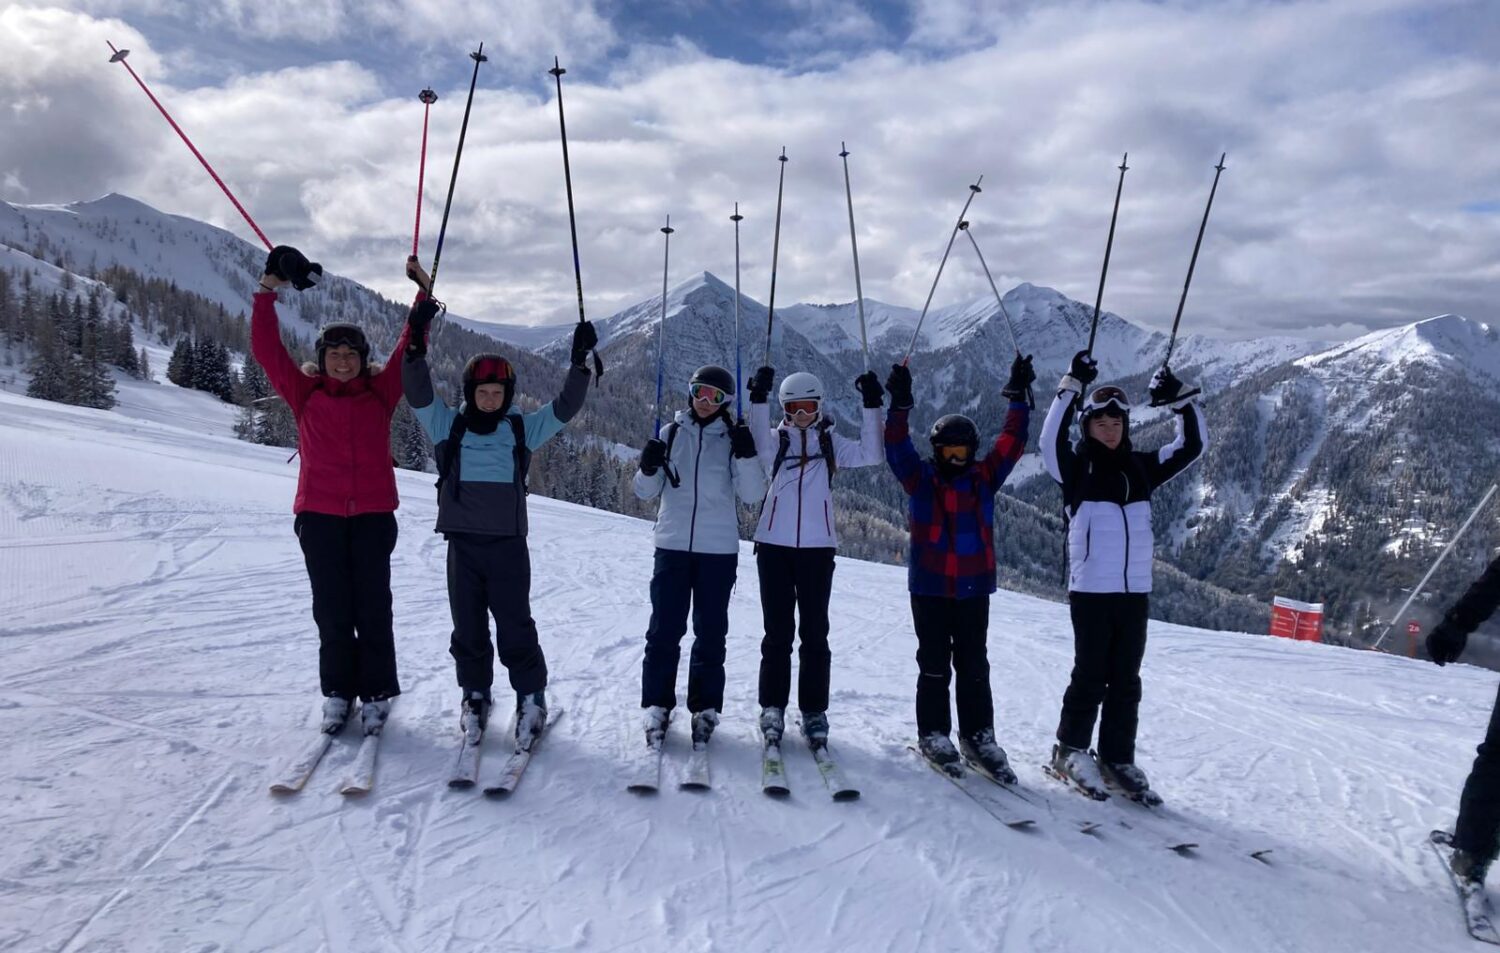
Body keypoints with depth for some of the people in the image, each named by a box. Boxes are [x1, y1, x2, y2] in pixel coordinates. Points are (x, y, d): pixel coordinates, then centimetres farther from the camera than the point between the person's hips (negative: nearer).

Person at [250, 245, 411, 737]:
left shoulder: (380, 392, 7)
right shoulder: (305, 393, 7)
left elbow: (410, 348, 6)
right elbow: (266, 347, 2)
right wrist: (269, 289, -2)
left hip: (373, 515, 0)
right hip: (319, 515, 1)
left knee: (373, 607, 2)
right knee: (331, 609, 6)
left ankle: (376, 693, 12)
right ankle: (338, 692, 18)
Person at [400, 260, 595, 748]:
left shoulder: (523, 429, 4)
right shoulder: (448, 426, 4)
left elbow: (566, 406, 1)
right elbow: (417, 391, -6)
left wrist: (579, 361, -10)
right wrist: (416, 338, -18)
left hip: (508, 543, -1)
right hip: (462, 543, 1)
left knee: (515, 626, 1)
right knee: (468, 627, 10)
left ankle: (531, 698, 15)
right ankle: (475, 695, 25)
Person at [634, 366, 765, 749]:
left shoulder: (732, 439, 4)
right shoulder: (671, 433, 7)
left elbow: (752, 494, -3)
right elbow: (647, 492, 9)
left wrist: (746, 457, -18)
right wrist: (648, 468, -12)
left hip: (718, 549, -1)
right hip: (672, 545, 1)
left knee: (710, 632, 6)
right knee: (664, 630, 1)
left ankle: (705, 708, 17)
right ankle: (657, 706, 12)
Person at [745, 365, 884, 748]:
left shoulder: (831, 442, 9)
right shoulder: (776, 439, 7)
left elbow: (872, 454, -6)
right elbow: (760, 449, -17)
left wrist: (872, 406, -12)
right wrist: (758, 400, -25)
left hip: (817, 547, 1)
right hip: (774, 544, 0)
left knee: (814, 632, 5)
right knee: (778, 631, 4)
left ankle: (814, 710, 13)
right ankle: (772, 707, 14)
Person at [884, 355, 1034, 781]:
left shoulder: (983, 478, 7)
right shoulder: (920, 478, 0)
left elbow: (1012, 442, 4)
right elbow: (896, 446, -11)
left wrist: (1018, 397, 0)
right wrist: (899, 404, -20)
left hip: (974, 588, 2)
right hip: (929, 588, -2)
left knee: (974, 666, 9)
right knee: (934, 665, 6)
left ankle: (978, 737, 18)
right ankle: (933, 735, 17)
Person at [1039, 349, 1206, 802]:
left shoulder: (1141, 467, 10)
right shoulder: (1076, 468, -4)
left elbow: (1192, 446, 11)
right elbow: (1050, 440, -23)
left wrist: (1181, 400, -1)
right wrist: (1073, 386, -26)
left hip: (1135, 592, 5)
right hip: (1091, 591, -5)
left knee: (1126, 680, 10)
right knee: (1090, 676, 2)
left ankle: (1118, 759, 21)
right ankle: (1070, 752, 18)